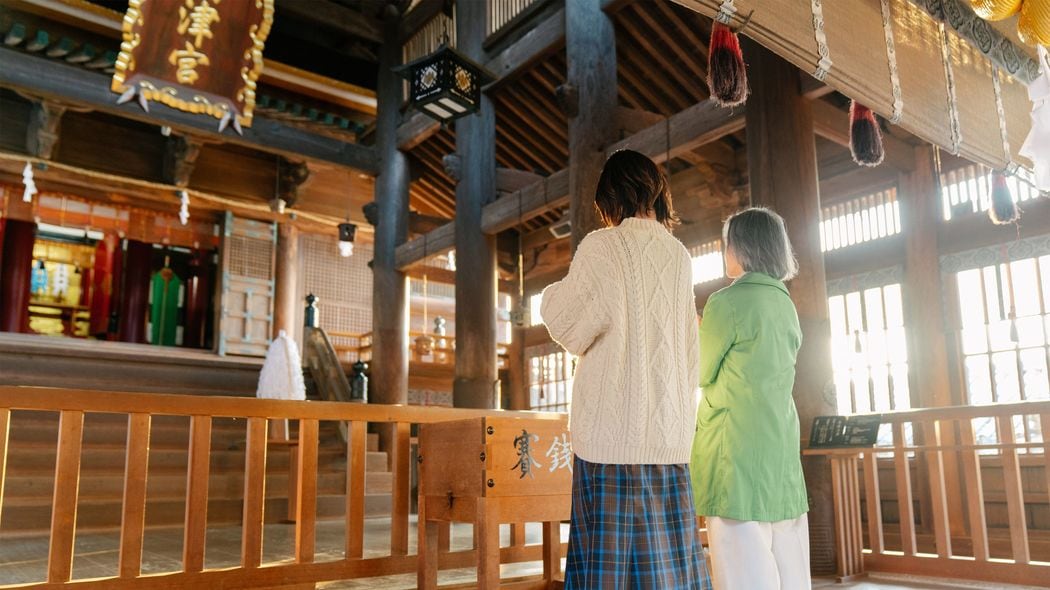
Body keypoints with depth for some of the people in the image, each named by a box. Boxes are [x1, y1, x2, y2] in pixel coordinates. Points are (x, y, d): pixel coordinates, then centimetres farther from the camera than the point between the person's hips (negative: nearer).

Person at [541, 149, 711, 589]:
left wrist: (553, 295, 11)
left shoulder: (603, 246, -4)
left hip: (613, 431, -5)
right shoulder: (678, 255, 13)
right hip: (670, 434, 6)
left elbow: (572, 327, -6)